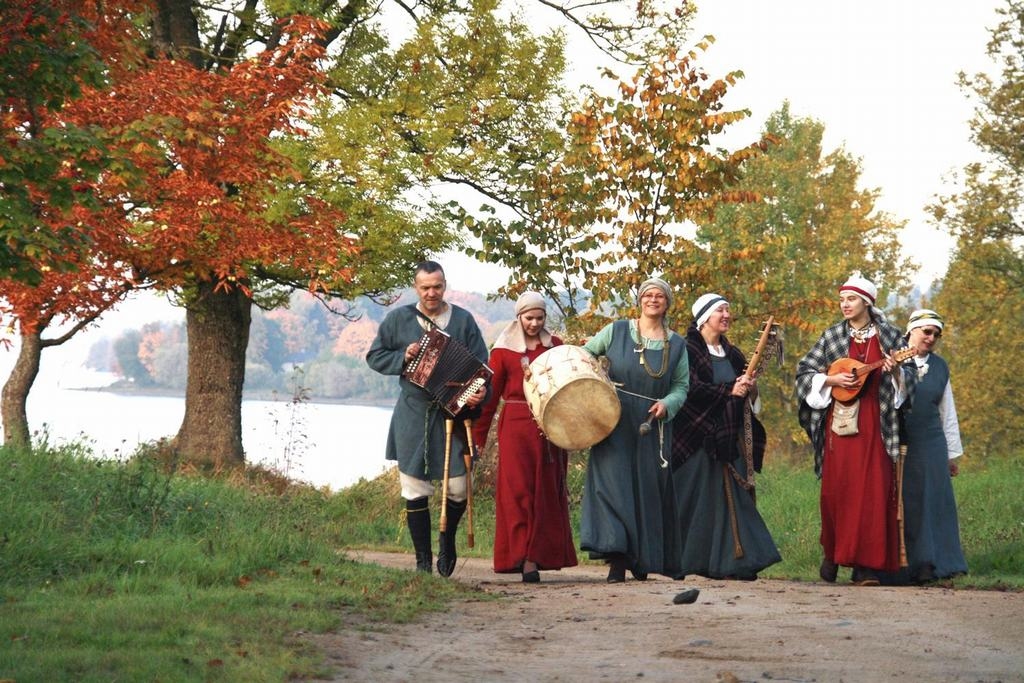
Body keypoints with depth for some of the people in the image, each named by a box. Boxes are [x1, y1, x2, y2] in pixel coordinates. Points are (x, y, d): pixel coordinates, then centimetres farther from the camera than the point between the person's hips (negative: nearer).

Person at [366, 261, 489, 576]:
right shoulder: (398, 319, 5)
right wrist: (403, 357, -9)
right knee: (415, 490, 1)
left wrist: (479, 392, -17)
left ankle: (447, 539, 26)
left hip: (453, 412, 0)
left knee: (458, 488, -2)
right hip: (413, 415, 0)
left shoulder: (463, 320, 4)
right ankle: (423, 560, 11)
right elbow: (375, 357, 10)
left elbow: (481, 364, 3)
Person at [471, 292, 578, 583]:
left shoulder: (555, 346, 11)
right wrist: (477, 438, 0)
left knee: (547, 492, 3)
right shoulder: (504, 350, 3)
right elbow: (490, 395, 3)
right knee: (518, 491, -7)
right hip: (516, 427, -3)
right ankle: (524, 558, -8)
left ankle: (538, 556, 10)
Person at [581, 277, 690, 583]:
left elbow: (681, 386, 8)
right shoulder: (616, 331, 4)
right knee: (614, 483, -11)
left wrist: (667, 404, -11)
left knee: (650, 487, 2)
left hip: (653, 428, 2)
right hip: (615, 425, -2)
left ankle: (642, 560, 12)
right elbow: (585, 354, 13)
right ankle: (617, 559, -12)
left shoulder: (676, 345, 8)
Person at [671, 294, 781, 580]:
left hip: (729, 437, 6)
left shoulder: (732, 354, 18)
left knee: (731, 499, -1)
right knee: (696, 499, -6)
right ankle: (686, 562, -1)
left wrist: (749, 387, -4)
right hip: (698, 435, -6)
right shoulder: (688, 350, -2)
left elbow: (747, 393, 19)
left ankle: (733, 562, -3)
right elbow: (691, 389, -14)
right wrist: (730, 391, -13)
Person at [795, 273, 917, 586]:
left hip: (875, 423, -1)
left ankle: (866, 565, -4)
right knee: (835, 489, -1)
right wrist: (831, 379, -7)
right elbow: (804, 372, 9)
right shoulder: (831, 336, 8)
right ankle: (832, 553, 18)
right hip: (839, 420, 1)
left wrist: (895, 371, -16)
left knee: (872, 490, -6)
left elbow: (909, 377, 5)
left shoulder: (890, 336, 6)